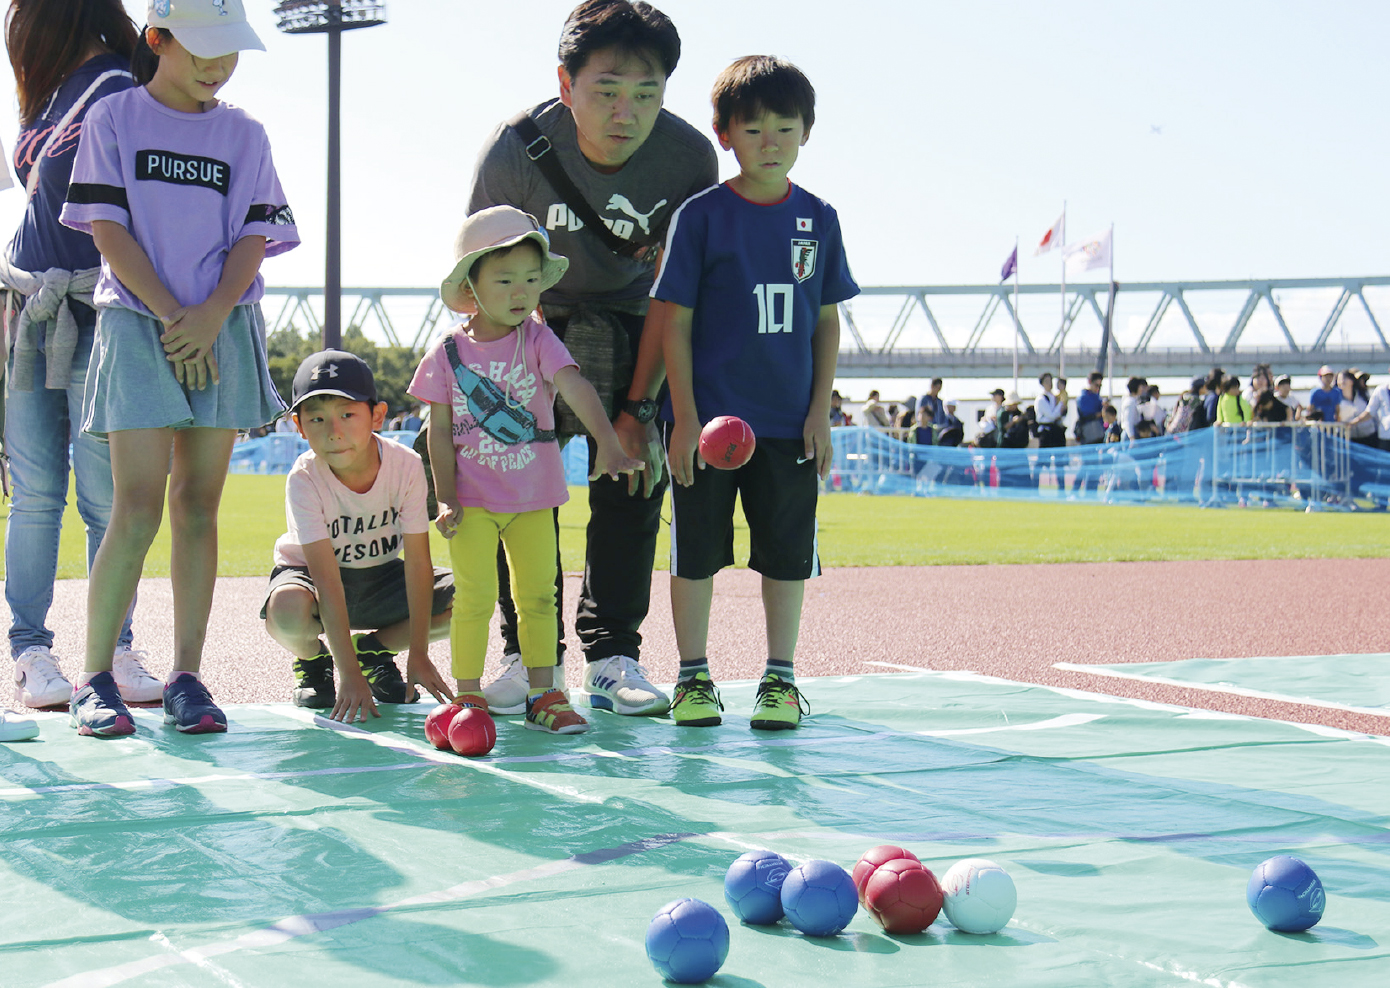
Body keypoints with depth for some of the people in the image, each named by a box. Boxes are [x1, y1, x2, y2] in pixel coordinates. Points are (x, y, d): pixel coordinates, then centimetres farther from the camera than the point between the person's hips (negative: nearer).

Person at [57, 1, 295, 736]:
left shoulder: (243, 134, 12)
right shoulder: (113, 119, 5)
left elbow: (253, 237, 5)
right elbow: (109, 232, -2)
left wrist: (210, 315, -12)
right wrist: (171, 315, -12)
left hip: (224, 331, 3)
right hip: (136, 325, -3)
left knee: (200, 505, 2)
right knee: (138, 509, -11)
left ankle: (187, 677, 6)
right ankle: (95, 679, -4)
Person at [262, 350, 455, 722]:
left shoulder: (406, 465, -22)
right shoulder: (304, 480, -28)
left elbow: (417, 560, -17)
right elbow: (328, 579, -32)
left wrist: (418, 654, -19)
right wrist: (350, 674, -36)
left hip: (380, 572, 3)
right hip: (309, 571, -3)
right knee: (287, 609, -39)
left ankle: (375, 649, 7)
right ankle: (314, 658, 0)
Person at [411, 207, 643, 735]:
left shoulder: (538, 340, -5)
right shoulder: (448, 352, -3)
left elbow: (577, 388, -22)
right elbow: (440, 430, 0)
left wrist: (607, 443, -38)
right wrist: (446, 497, -8)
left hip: (533, 498, 1)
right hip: (472, 499, -1)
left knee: (538, 595, 6)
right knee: (475, 595, -5)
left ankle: (543, 695, 16)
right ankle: (468, 697, 8)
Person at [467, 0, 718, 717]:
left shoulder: (689, 159, -24)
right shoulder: (515, 151, -28)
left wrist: (639, 407, -18)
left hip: (629, 327, 1)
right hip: (530, 325, -1)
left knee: (634, 482, -8)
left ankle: (613, 658, 0)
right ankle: (530, 657, 1)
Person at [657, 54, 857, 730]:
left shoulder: (818, 219, 5)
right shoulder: (701, 216, -4)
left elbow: (827, 321, 9)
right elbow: (677, 320, -5)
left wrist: (820, 411, 2)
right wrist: (684, 417, -10)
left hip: (789, 422, 2)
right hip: (708, 415, -2)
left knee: (788, 551, 6)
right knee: (697, 549, 5)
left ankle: (781, 678, 17)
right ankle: (693, 678, 17)